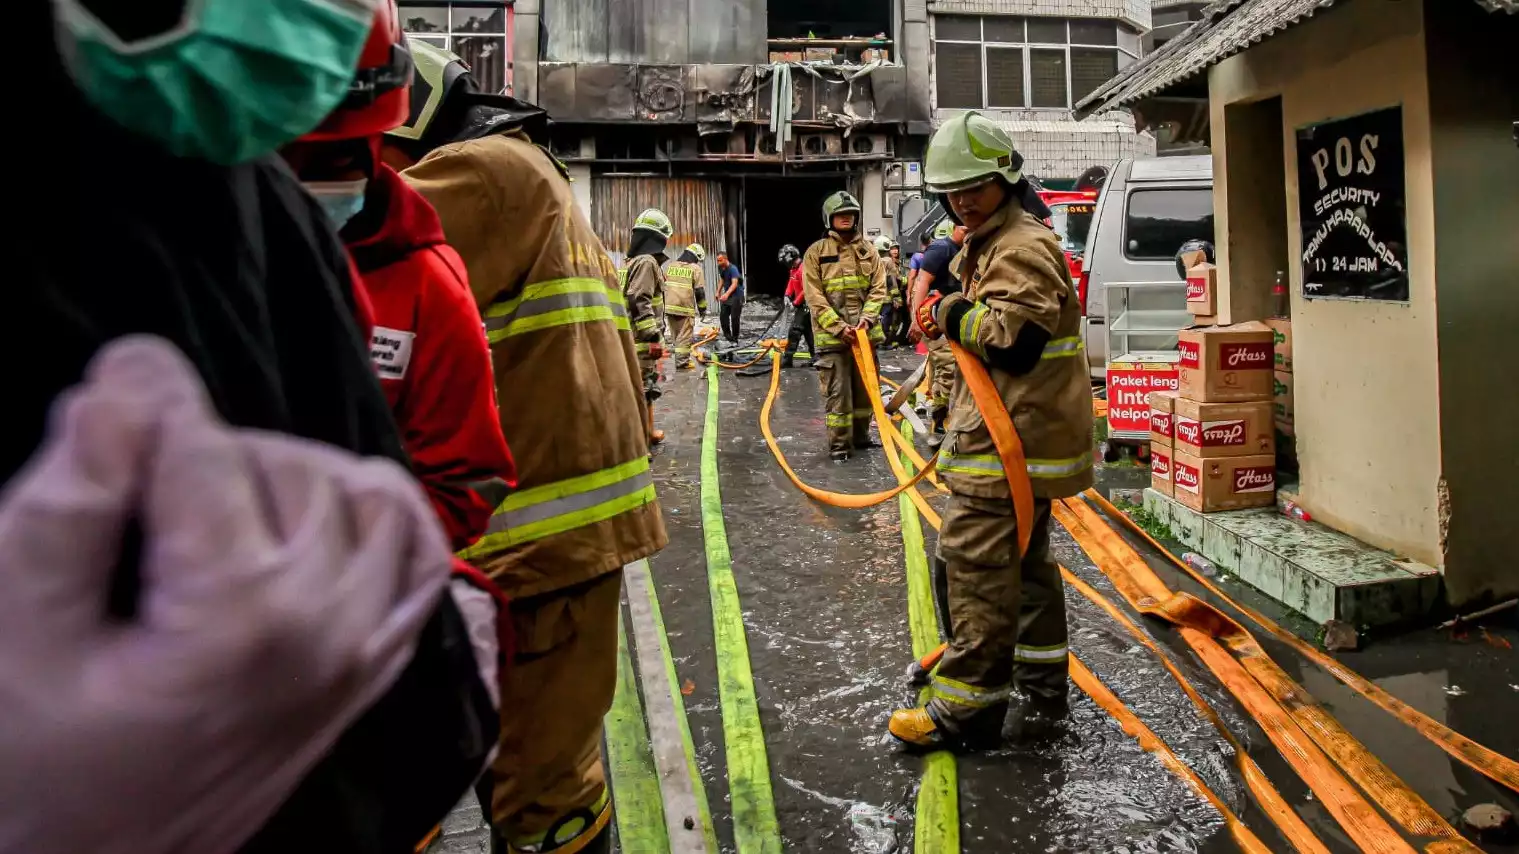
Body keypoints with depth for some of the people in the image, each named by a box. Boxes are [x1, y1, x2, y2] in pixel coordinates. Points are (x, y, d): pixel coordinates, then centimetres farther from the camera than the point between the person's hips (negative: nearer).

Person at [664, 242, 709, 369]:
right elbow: (700, 291, -6)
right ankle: (682, 362, -3)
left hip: (669, 306, 6)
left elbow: (662, 286, 17)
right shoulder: (695, 268, -3)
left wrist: (663, 305, 24)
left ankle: (680, 358, 22)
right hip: (685, 308, -6)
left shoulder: (670, 266, 14)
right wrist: (703, 309, 3)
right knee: (684, 337, -1)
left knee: (675, 335, 16)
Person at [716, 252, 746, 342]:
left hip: (736, 296, -8)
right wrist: (718, 292, 15)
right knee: (723, 315, 1)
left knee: (734, 318, -8)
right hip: (726, 295, 8)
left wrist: (727, 294, -48)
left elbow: (735, 284, -34)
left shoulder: (733, 269, -23)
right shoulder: (721, 268, 1)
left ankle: (734, 339, 1)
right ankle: (727, 335, 10)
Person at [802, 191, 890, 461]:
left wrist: (867, 318, -12)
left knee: (865, 388, 14)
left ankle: (861, 435, 29)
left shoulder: (868, 250, 10)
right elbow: (814, 297, -7)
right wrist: (838, 327, -16)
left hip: (865, 332, 4)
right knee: (838, 392, -3)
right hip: (832, 334, -4)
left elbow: (878, 288, 5)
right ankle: (839, 444, 4)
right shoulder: (816, 252, -1)